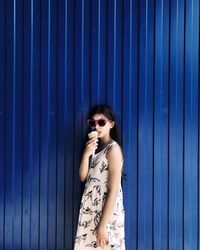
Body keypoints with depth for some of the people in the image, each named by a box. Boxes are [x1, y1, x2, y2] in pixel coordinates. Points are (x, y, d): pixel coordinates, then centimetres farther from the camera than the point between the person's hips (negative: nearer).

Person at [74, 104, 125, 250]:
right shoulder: (95, 147, 12)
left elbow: (113, 191, -17)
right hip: (91, 211, 7)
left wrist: (103, 225, -19)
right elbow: (83, 177, 5)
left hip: (105, 213, -7)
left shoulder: (113, 149, -11)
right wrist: (86, 154, -10)